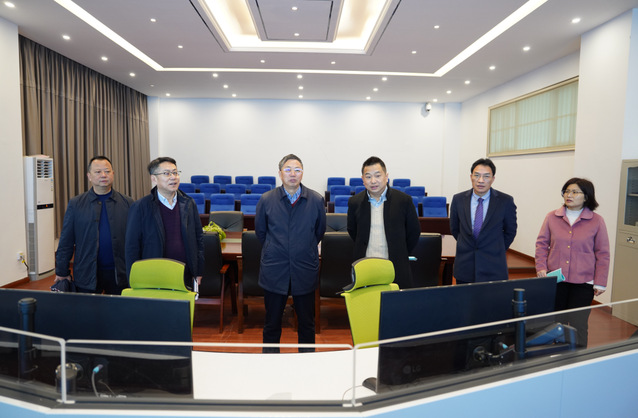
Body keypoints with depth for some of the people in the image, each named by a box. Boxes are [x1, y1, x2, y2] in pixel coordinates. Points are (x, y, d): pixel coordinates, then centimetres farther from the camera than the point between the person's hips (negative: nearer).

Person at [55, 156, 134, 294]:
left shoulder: (127, 203, 3)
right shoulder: (75, 204, 4)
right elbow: (66, 241, 5)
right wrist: (62, 272, 4)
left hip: (119, 274, 0)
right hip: (86, 275, 0)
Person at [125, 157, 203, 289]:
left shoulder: (188, 203, 4)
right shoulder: (140, 207, -5)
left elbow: (199, 238, 10)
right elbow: (132, 247, -3)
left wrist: (198, 272, 8)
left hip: (186, 279, 3)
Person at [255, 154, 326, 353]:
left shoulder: (316, 200, -4)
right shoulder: (266, 200, -3)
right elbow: (260, 231, 10)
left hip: (305, 269, 0)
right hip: (274, 270, 0)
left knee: (307, 323, 13)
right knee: (272, 323, 12)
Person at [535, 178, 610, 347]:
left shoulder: (597, 221, 0)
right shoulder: (552, 217, 3)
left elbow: (602, 254, 2)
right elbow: (542, 244, 7)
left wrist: (600, 283, 0)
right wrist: (541, 268, -4)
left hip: (583, 283, -2)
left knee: (578, 326, -1)